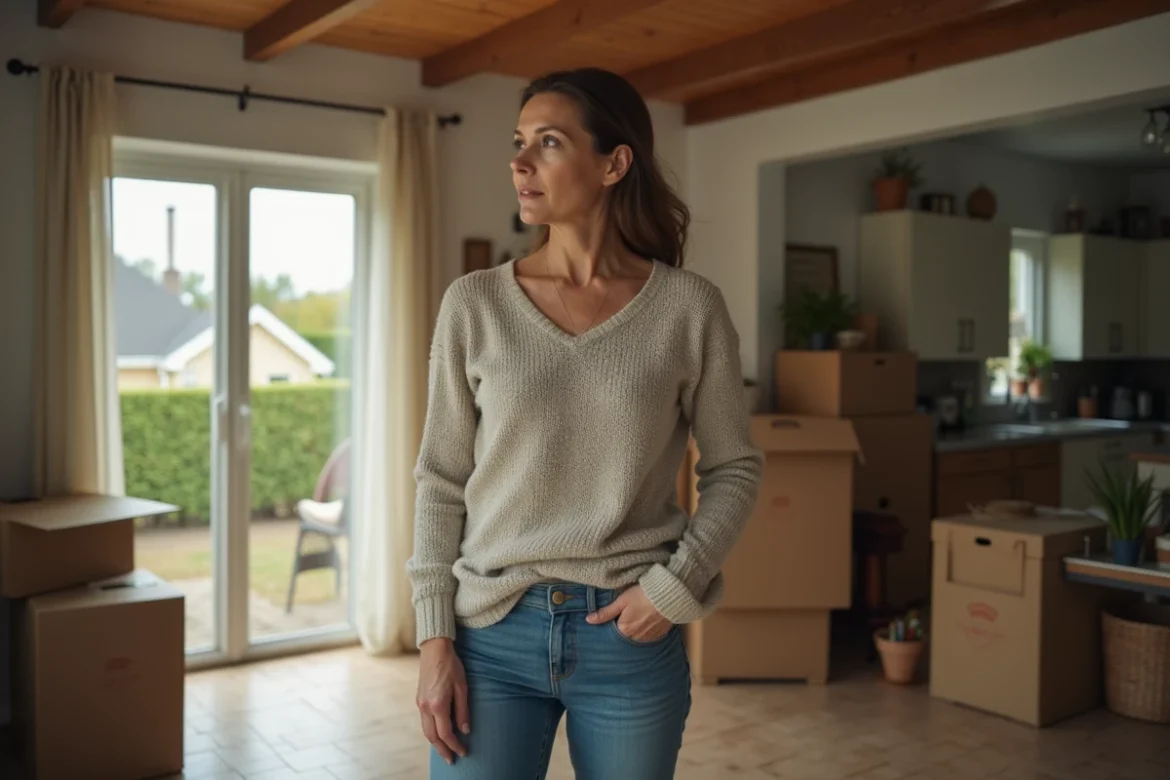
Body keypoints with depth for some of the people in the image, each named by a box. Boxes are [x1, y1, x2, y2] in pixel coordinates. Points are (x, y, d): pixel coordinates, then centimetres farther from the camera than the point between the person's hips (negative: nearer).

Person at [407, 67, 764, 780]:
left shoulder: (690, 308, -5)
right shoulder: (474, 304, -2)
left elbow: (735, 467, 4)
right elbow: (442, 481, 1)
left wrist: (678, 584, -8)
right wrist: (436, 640, -3)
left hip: (633, 635, 0)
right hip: (492, 632, 1)